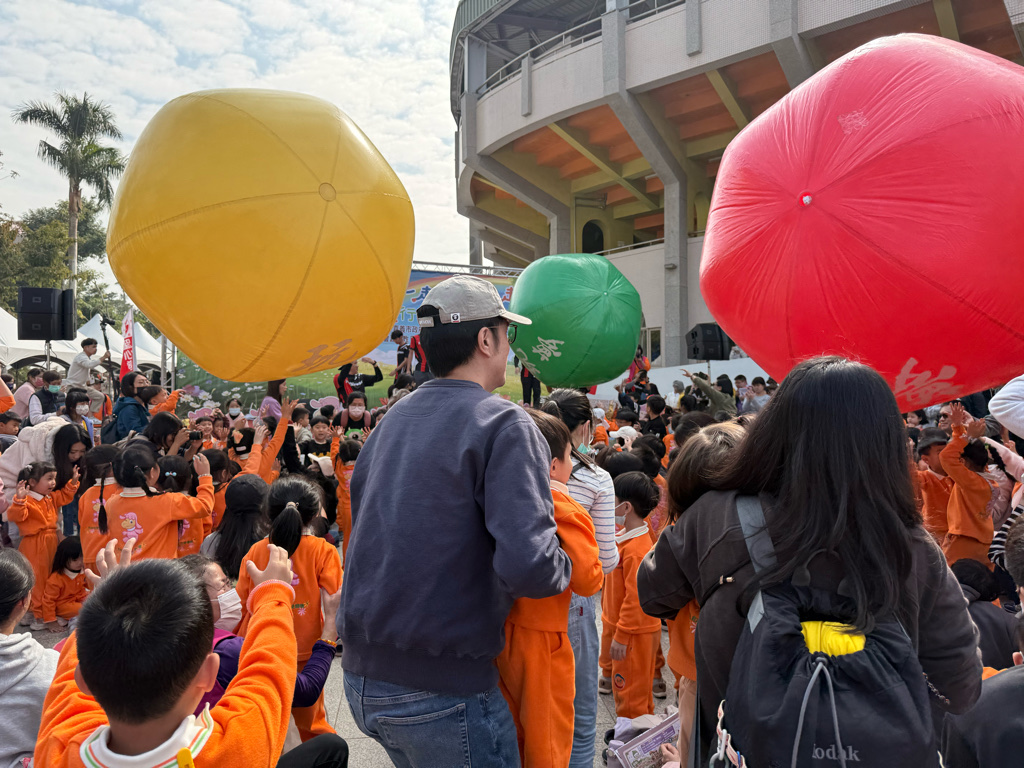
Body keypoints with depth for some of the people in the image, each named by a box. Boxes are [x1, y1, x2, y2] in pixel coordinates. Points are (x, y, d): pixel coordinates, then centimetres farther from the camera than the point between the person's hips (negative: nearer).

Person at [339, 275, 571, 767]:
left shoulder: (390, 422, 8)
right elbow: (527, 565, -27)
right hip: (442, 687, -7)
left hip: (362, 673, 7)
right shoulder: (503, 424, -15)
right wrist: (564, 567, -6)